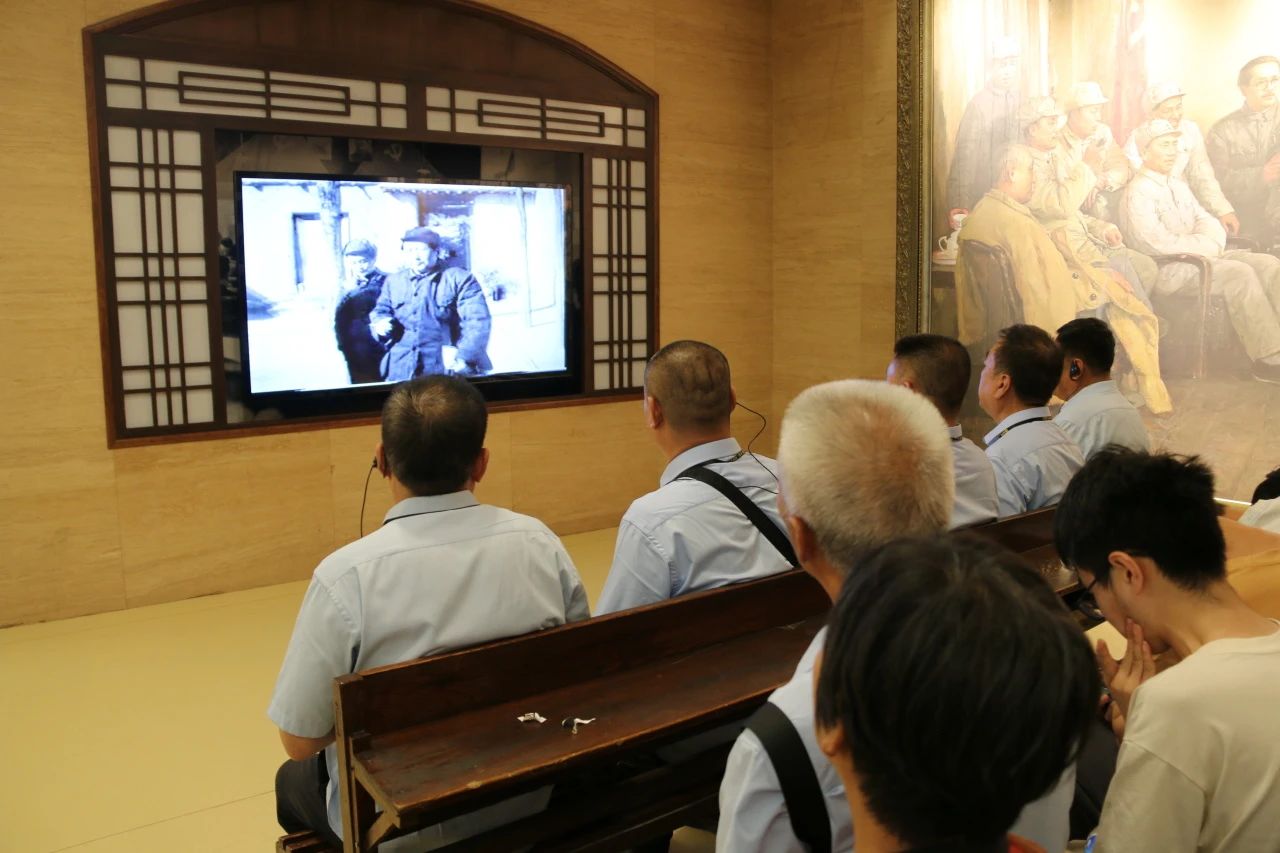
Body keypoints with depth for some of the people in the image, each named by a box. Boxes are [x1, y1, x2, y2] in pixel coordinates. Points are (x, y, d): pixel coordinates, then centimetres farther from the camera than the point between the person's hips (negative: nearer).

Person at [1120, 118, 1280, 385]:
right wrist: (1208, 245, -8)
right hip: (1168, 270, -9)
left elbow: (1206, 221, 16)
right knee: (1239, 273, -27)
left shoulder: (1178, 186, 19)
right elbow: (1161, 244, -18)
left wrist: (1210, 241, -8)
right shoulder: (1138, 193, -9)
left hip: (1201, 256, 9)